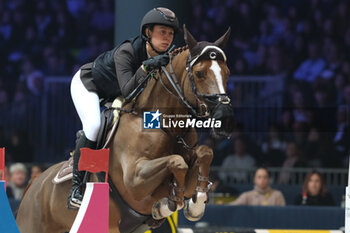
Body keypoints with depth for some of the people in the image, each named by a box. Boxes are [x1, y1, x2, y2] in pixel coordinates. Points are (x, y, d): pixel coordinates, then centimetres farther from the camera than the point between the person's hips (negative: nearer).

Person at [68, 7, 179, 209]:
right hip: (86, 84, -7)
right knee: (94, 125, -29)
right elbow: (127, 91, -45)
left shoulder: (165, 59, -19)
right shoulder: (126, 52, -36)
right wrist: (145, 68, -56)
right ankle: (76, 187, -22)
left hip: (112, 95, 7)